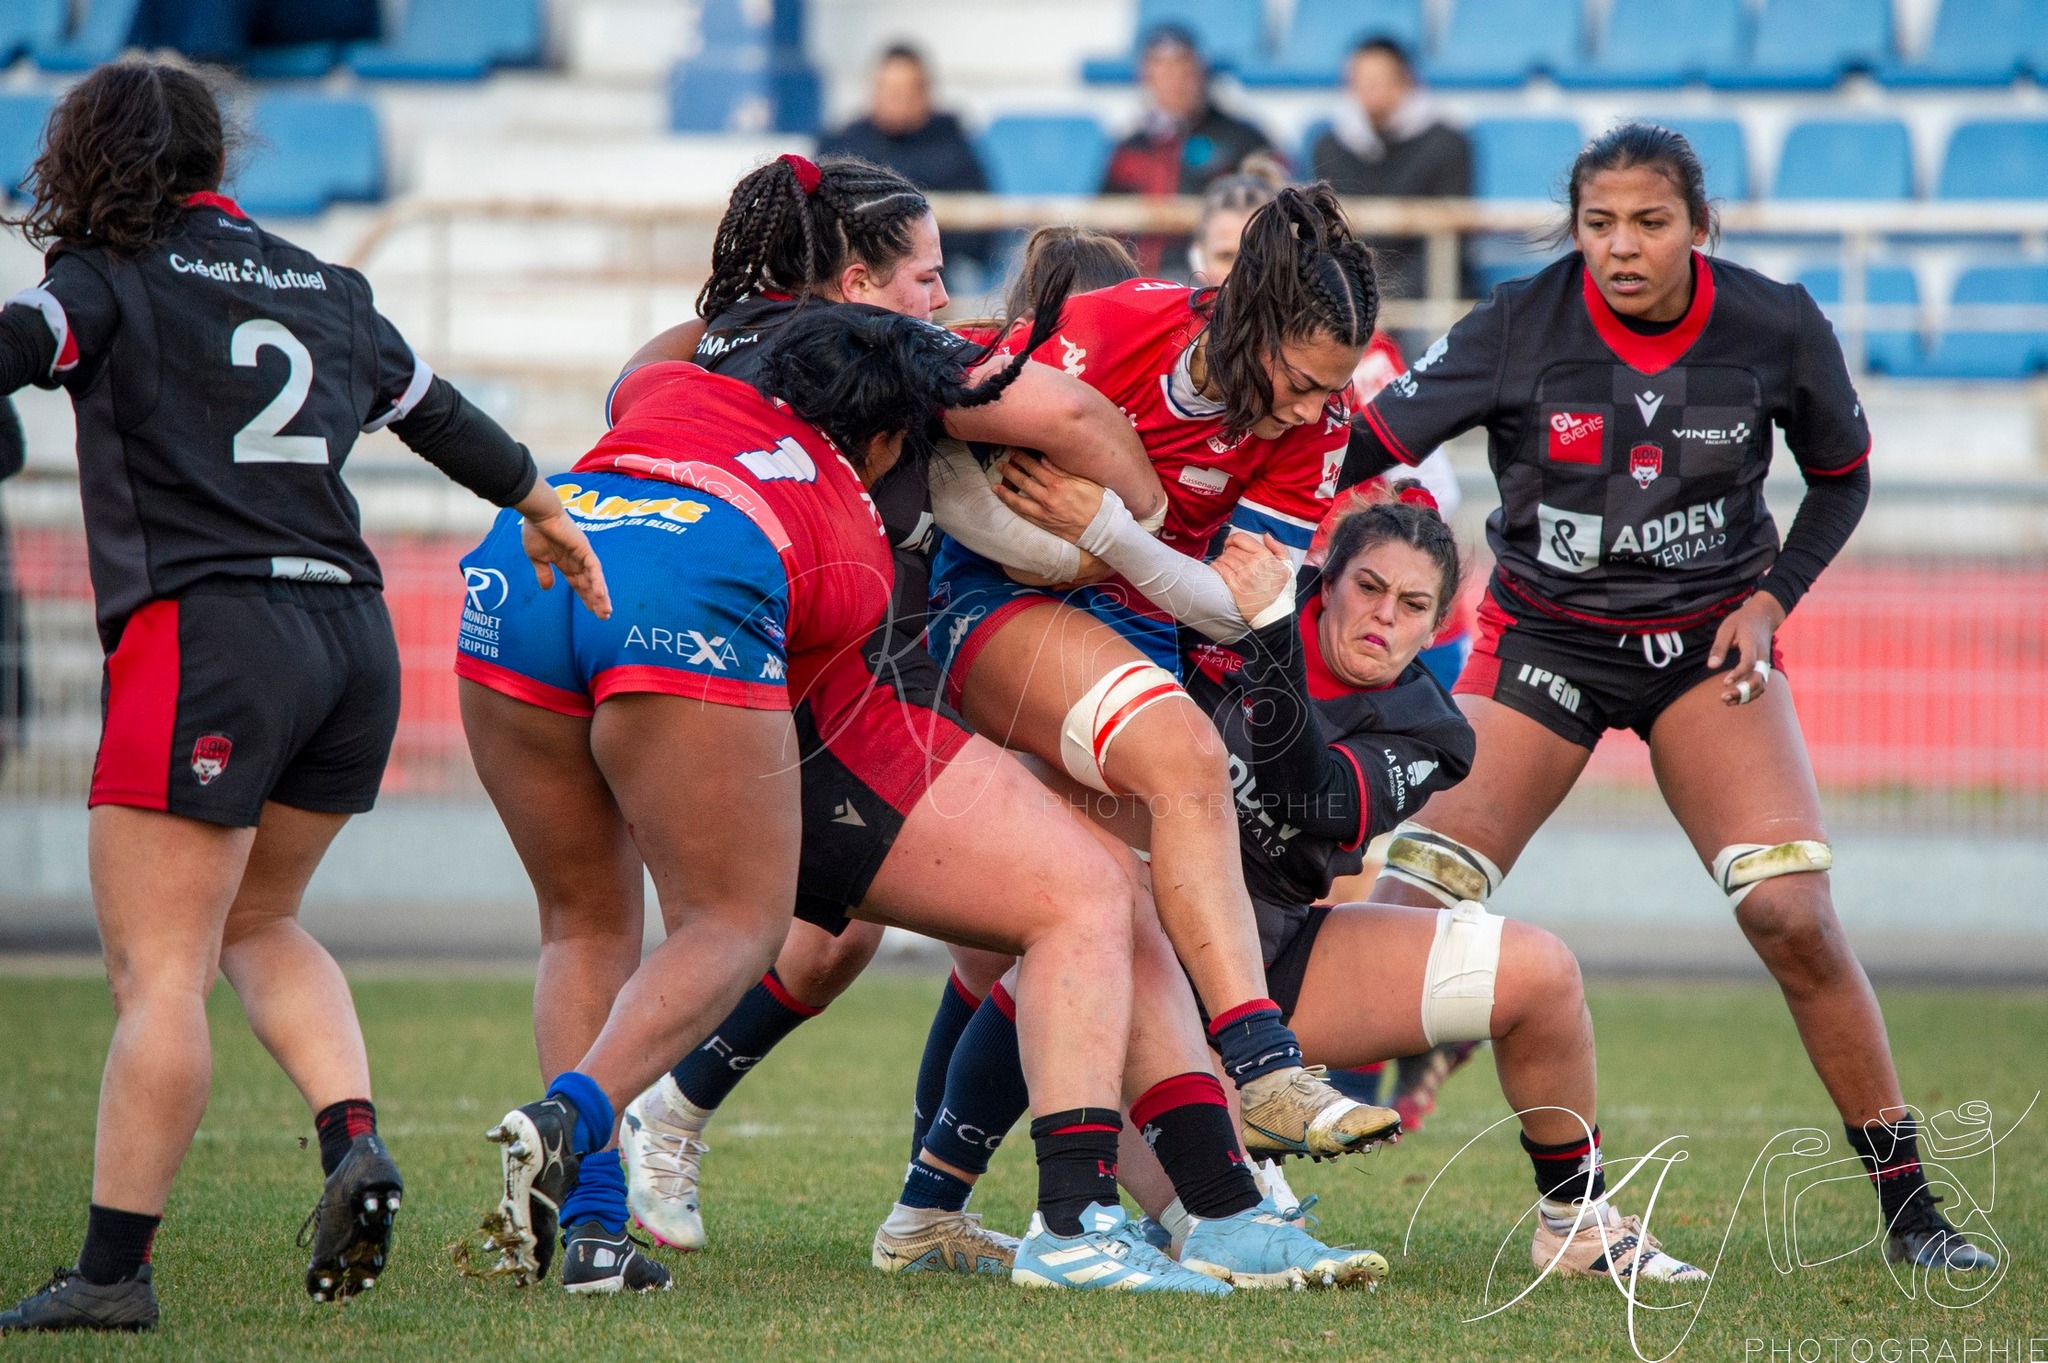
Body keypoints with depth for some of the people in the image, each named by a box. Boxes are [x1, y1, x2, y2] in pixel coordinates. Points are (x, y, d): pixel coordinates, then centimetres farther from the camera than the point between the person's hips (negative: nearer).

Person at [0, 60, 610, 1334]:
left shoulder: (110, 282, 1)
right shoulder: (322, 289, 20)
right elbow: (439, 409, 33)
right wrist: (541, 510, 49)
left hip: (207, 630, -6)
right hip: (355, 637, 6)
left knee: (159, 972, -7)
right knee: (257, 922, 24)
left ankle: (113, 1269, -8)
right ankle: (355, 1141, 4)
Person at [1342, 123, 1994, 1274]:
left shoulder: (1777, 327, -11)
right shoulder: (1518, 328, -15)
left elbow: (1843, 476, 7)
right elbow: (1361, 446, -15)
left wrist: (1771, 598, -5)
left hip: (1709, 640, 0)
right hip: (1544, 634, 0)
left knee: (1794, 916, -15)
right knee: (1412, 909, -14)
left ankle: (1911, 1210, -3)